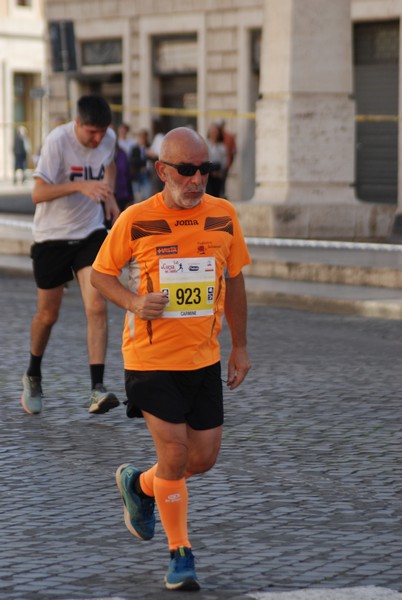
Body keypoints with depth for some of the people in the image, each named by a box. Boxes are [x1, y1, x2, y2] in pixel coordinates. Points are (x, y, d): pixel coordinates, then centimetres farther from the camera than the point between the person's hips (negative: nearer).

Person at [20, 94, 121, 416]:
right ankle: (33, 376, 37)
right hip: (52, 236, -3)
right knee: (48, 314, 10)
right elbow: (39, 193, -24)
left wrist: (109, 196, 4)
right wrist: (80, 186, -37)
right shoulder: (57, 141, -21)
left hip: (91, 233, 3)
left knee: (97, 307, -15)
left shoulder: (109, 138, -4)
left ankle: (98, 390, -17)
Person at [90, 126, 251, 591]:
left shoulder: (223, 215, 0)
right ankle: (181, 555, 9)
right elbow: (101, 274, 3)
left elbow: (233, 280, 13)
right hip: (151, 358, -4)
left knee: (203, 458, 7)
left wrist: (240, 346, 13)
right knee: (175, 455, -8)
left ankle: (138, 484, 37)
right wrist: (133, 302, -17)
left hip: (204, 359, 4)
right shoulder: (135, 220, -9)